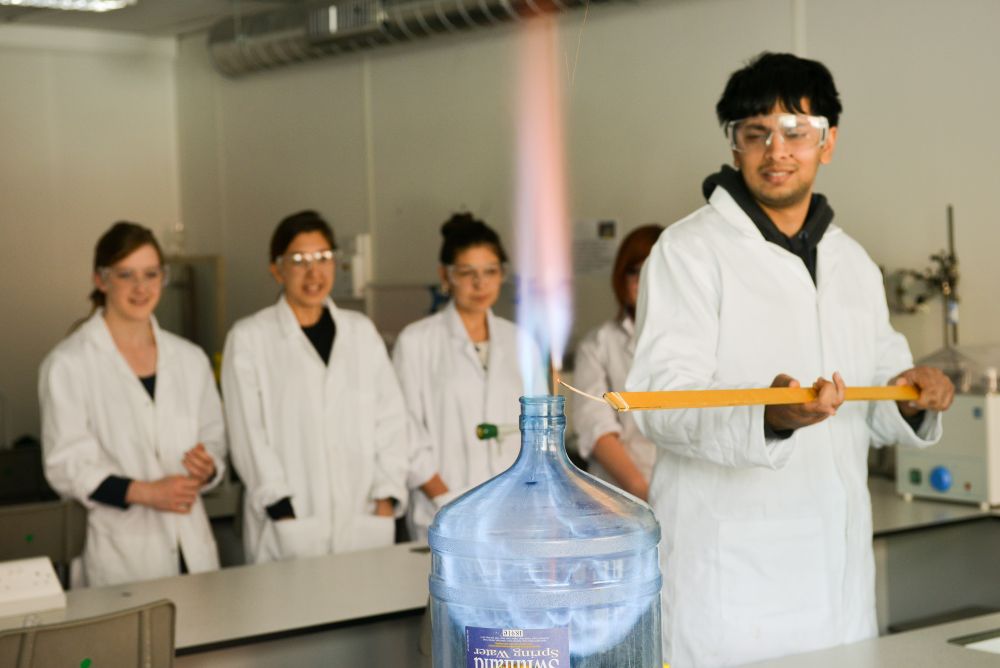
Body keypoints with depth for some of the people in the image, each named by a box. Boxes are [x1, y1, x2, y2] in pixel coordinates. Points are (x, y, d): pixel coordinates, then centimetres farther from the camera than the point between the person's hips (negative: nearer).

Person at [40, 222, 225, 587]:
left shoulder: (190, 359, 10)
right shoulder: (68, 364, -3)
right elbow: (66, 467, -6)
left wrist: (207, 468, -7)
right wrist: (144, 492, -18)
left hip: (192, 545, 4)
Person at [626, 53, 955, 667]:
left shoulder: (854, 263, 16)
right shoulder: (690, 249, -6)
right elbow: (662, 401, -16)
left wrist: (908, 401, 0)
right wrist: (766, 416, -34)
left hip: (839, 569, 6)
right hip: (729, 571, -6)